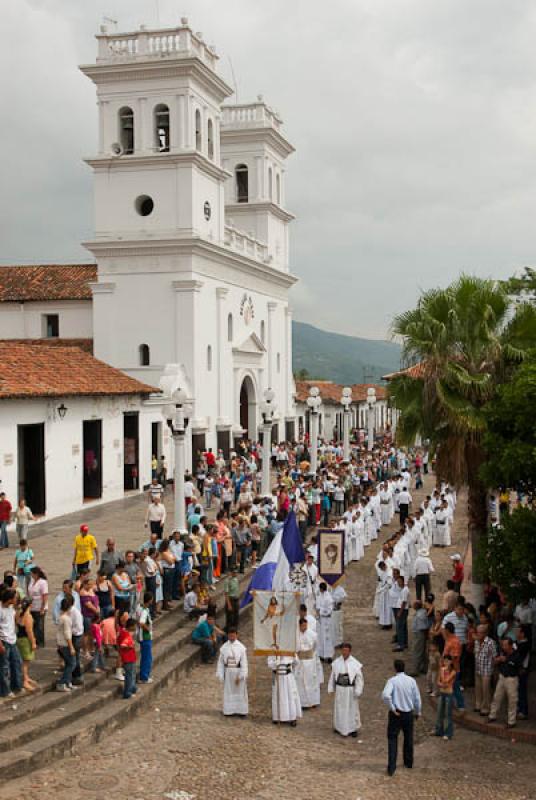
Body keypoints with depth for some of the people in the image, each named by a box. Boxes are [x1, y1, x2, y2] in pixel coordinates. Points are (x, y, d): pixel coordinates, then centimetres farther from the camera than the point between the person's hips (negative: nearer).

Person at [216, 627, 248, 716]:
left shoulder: (241, 647, -8)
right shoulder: (224, 647, 0)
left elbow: (244, 662, -8)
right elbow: (220, 661, 4)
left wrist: (241, 676, -12)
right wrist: (221, 675, 0)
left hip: (238, 671, -2)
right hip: (228, 672, 2)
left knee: (240, 691, 5)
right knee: (228, 691, 8)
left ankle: (241, 711, 15)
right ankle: (229, 710, 18)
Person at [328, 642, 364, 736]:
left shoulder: (355, 664, -12)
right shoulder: (336, 662, -3)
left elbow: (359, 678, -7)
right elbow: (332, 676, 5)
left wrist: (358, 691, -9)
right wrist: (331, 689, 6)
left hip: (350, 690, -3)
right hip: (339, 689, 3)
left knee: (352, 709, 6)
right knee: (339, 708, 13)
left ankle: (354, 728, 22)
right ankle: (339, 726, 31)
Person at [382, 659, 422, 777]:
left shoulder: (392, 681, -13)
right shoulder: (411, 680, -4)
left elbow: (385, 695, -29)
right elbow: (417, 698, 2)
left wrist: (392, 708, -16)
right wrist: (418, 712, 17)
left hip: (396, 713, -3)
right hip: (409, 713, 3)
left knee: (392, 739, 4)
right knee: (408, 738, 20)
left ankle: (391, 767, -1)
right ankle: (408, 763, 34)